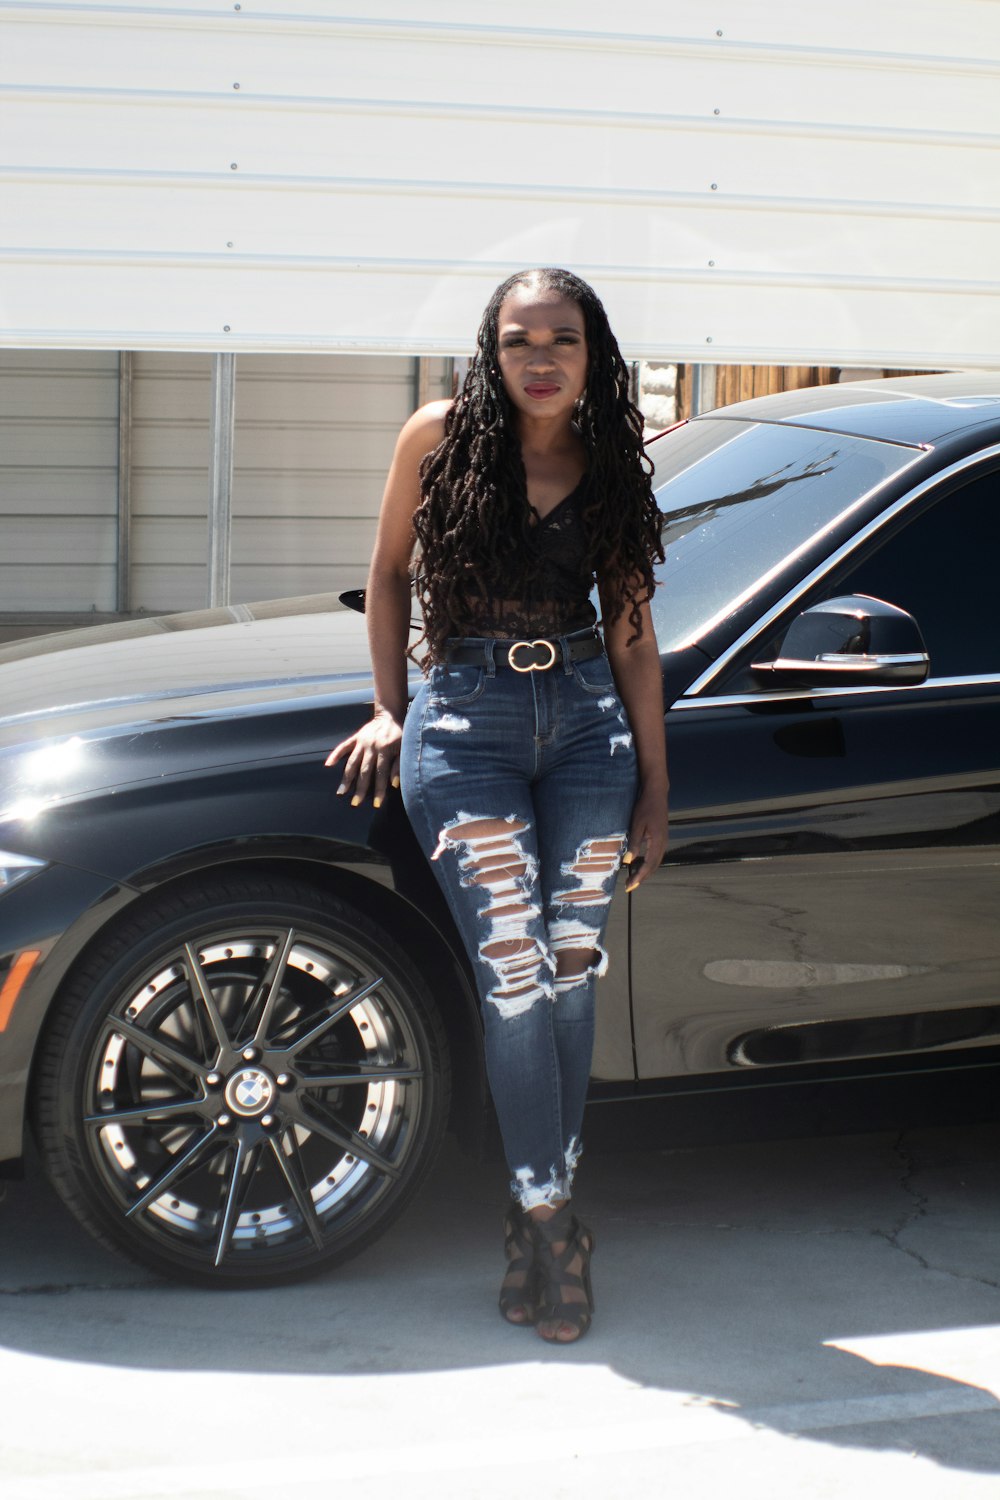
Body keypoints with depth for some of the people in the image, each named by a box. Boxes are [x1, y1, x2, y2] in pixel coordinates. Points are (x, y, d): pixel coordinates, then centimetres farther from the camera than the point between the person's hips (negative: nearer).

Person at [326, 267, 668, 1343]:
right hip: (464, 721, -2)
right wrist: (388, 709, 7)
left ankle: (544, 1206, 13)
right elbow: (389, 574, 12)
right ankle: (549, 1220, -1)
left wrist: (655, 789, 8)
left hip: (589, 723, 3)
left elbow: (634, 636, 9)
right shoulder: (442, 437, 0)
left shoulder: (611, 469, 6)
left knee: (571, 974, 1)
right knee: (515, 975, -9)